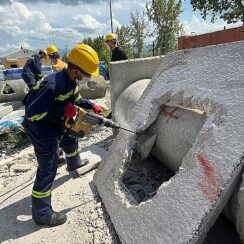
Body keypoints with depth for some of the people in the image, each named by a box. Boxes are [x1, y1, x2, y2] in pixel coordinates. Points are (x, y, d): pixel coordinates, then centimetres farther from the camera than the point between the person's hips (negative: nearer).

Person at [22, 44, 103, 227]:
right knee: (48, 169, -6)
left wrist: (92, 106, 5)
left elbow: (76, 99, 16)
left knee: (71, 140, 31)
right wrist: (64, 110, -28)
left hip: (57, 125, 10)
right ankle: (42, 214, 8)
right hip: (41, 129, -9)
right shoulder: (53, 85, -34)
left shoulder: (71, 80, -4)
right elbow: (32, 113, -32)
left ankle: (74, 163, 65)